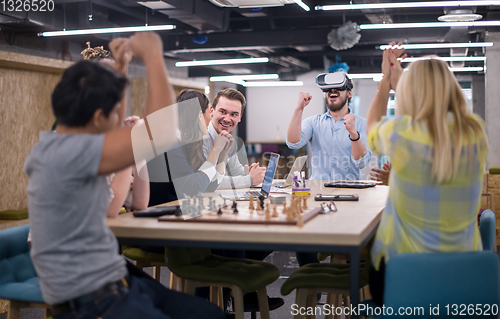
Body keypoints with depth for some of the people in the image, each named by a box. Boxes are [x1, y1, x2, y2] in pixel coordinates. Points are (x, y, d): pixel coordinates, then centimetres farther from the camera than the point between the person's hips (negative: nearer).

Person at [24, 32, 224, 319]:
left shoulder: (64, 147, 8)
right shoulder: (65, 153, -23)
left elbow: (113, 131, 31)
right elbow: (162, 132, -30)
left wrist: (119, 67, 23)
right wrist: (152, 55, -18)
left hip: (117, 282, 10)